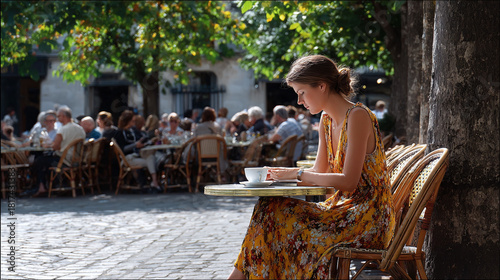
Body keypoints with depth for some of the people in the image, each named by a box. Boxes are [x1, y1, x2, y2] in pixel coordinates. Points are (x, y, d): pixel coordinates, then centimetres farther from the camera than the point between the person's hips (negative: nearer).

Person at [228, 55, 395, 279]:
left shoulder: (357, 117, -15)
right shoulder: (327, 120, 12)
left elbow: (348, 181, -21)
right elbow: (320, 172, 15)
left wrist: (298, 174, -13)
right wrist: (284, 174, -2)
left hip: (367, 219, -8)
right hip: (344, 208, 8)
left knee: (276, 215, -17)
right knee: (270, 208, -9)